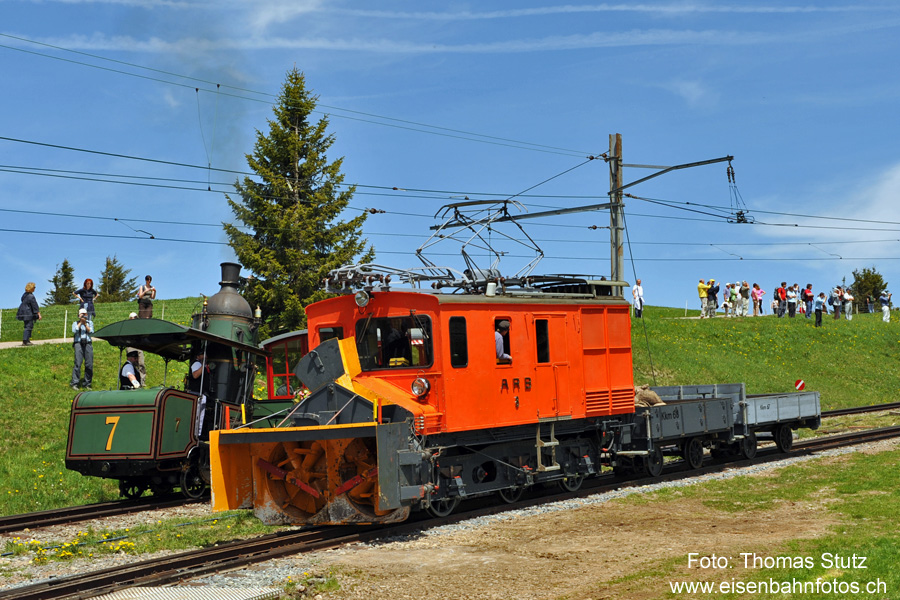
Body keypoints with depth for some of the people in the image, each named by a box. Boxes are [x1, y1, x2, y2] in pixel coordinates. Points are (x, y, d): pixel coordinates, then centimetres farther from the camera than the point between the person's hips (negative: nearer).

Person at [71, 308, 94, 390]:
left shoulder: (90, 322, 17)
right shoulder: (75, 323, 14)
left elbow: (91, 332, 3)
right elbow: (74, 331, -6)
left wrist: (85, 324, -5)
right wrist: (80, 322, -5)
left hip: (88, 344, 2)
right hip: (78, 343, -2)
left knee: (89, 364, -3)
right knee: (78, 363, -14)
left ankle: (87, 384, 5)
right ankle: (74, 383, -15)